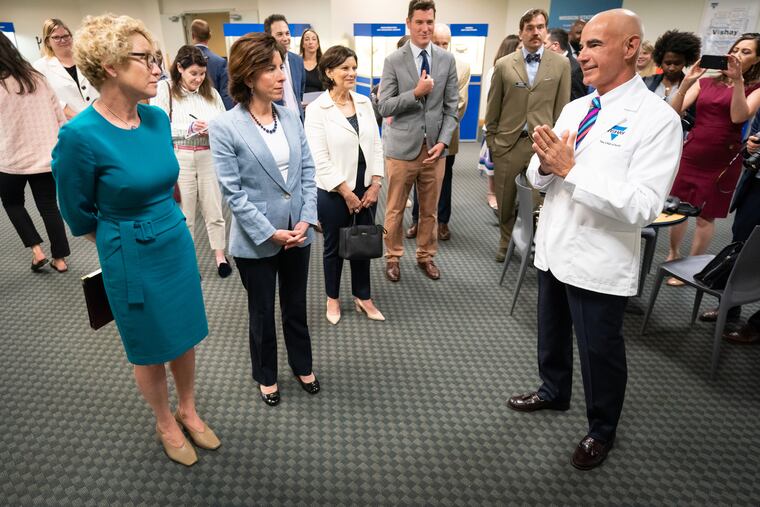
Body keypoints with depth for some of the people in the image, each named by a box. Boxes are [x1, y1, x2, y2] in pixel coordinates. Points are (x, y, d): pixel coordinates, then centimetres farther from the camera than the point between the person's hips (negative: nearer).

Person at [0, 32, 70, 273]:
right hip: (47, 156, 4)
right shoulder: (36, 77, 2)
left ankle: (36, 249, 11)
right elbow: (59, 115, 5)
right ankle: (60, 258, 16)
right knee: (49, 205, 12)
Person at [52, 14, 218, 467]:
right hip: (132, 259, -5)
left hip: (178, 243, 5)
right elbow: (79, 215, -7)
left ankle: (189, 412, 43)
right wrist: (128, 241, 7)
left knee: (186, 336, 19)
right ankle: (166, 424, 40)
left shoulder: (158, 118, -4)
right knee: (151, 351, 15)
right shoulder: (80, 135, -21)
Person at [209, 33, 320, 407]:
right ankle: (266, 376, 40)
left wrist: (306, 220, -9)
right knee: (262, 313, 16)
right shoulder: (225, 127, -14)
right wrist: (270, 233, -17)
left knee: (296, 306, 20)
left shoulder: (291, 117, 0)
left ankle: (302, 367, 43)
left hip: (297, 234, 4)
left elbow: (308, 170, 2)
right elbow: (232, 192, -15)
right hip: (256, 241, -4)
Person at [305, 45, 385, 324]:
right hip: (334, 192, -4)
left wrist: (376, 184, -4)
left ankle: (363, 296, 31)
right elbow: (320, 158, -14)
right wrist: (346, 192, -14)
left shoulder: (364, 102, 5)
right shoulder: (316, 109, -10)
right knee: (334, 246, 12)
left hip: (366, 188, 4)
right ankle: (333, 298, 31)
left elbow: (376, 145, 5)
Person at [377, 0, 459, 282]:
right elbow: (384, 107, -7)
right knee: (395, 208, 7)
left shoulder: (447, 60, 6)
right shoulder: (393, 61, -2)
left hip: (434, 147, 3)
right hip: (402, 147, -2)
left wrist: (443, 141, -6)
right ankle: (393, 257, 24)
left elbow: (451, 106, 6)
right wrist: (416, 93, -19)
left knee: (430, 209, 12)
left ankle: (426, 256, 29)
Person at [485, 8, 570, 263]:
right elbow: (493, 109, 7)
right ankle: (506, 243, 31)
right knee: (505, 202, 10)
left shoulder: (560, 64, 5)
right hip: (508, 143, 1)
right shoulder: (503, 65, 4)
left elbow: (562, 108, 5)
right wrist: (491, 141, 7)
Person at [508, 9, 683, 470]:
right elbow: (539, 179, 8)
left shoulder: (657, 119, -16)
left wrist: (571, 169, -27)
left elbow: (643, 207, -25)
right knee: (552, 334, 24)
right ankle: (554, 392, 51)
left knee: (600, 351, 12)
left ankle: (602, 432, 37)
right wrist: (546, 163, -16)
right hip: (554, 250, 7)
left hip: (599, 264, -6)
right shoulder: (574, 109, 6)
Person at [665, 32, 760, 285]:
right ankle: (673, 254, 32)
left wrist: (738, 80, -23)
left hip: (723, 161, -2)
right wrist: (686, 82, -17)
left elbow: (739, 116, -17)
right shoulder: (705, 82, 6)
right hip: (690, 155, 2)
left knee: (706, 217, 5)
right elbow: (675, 111, -4)